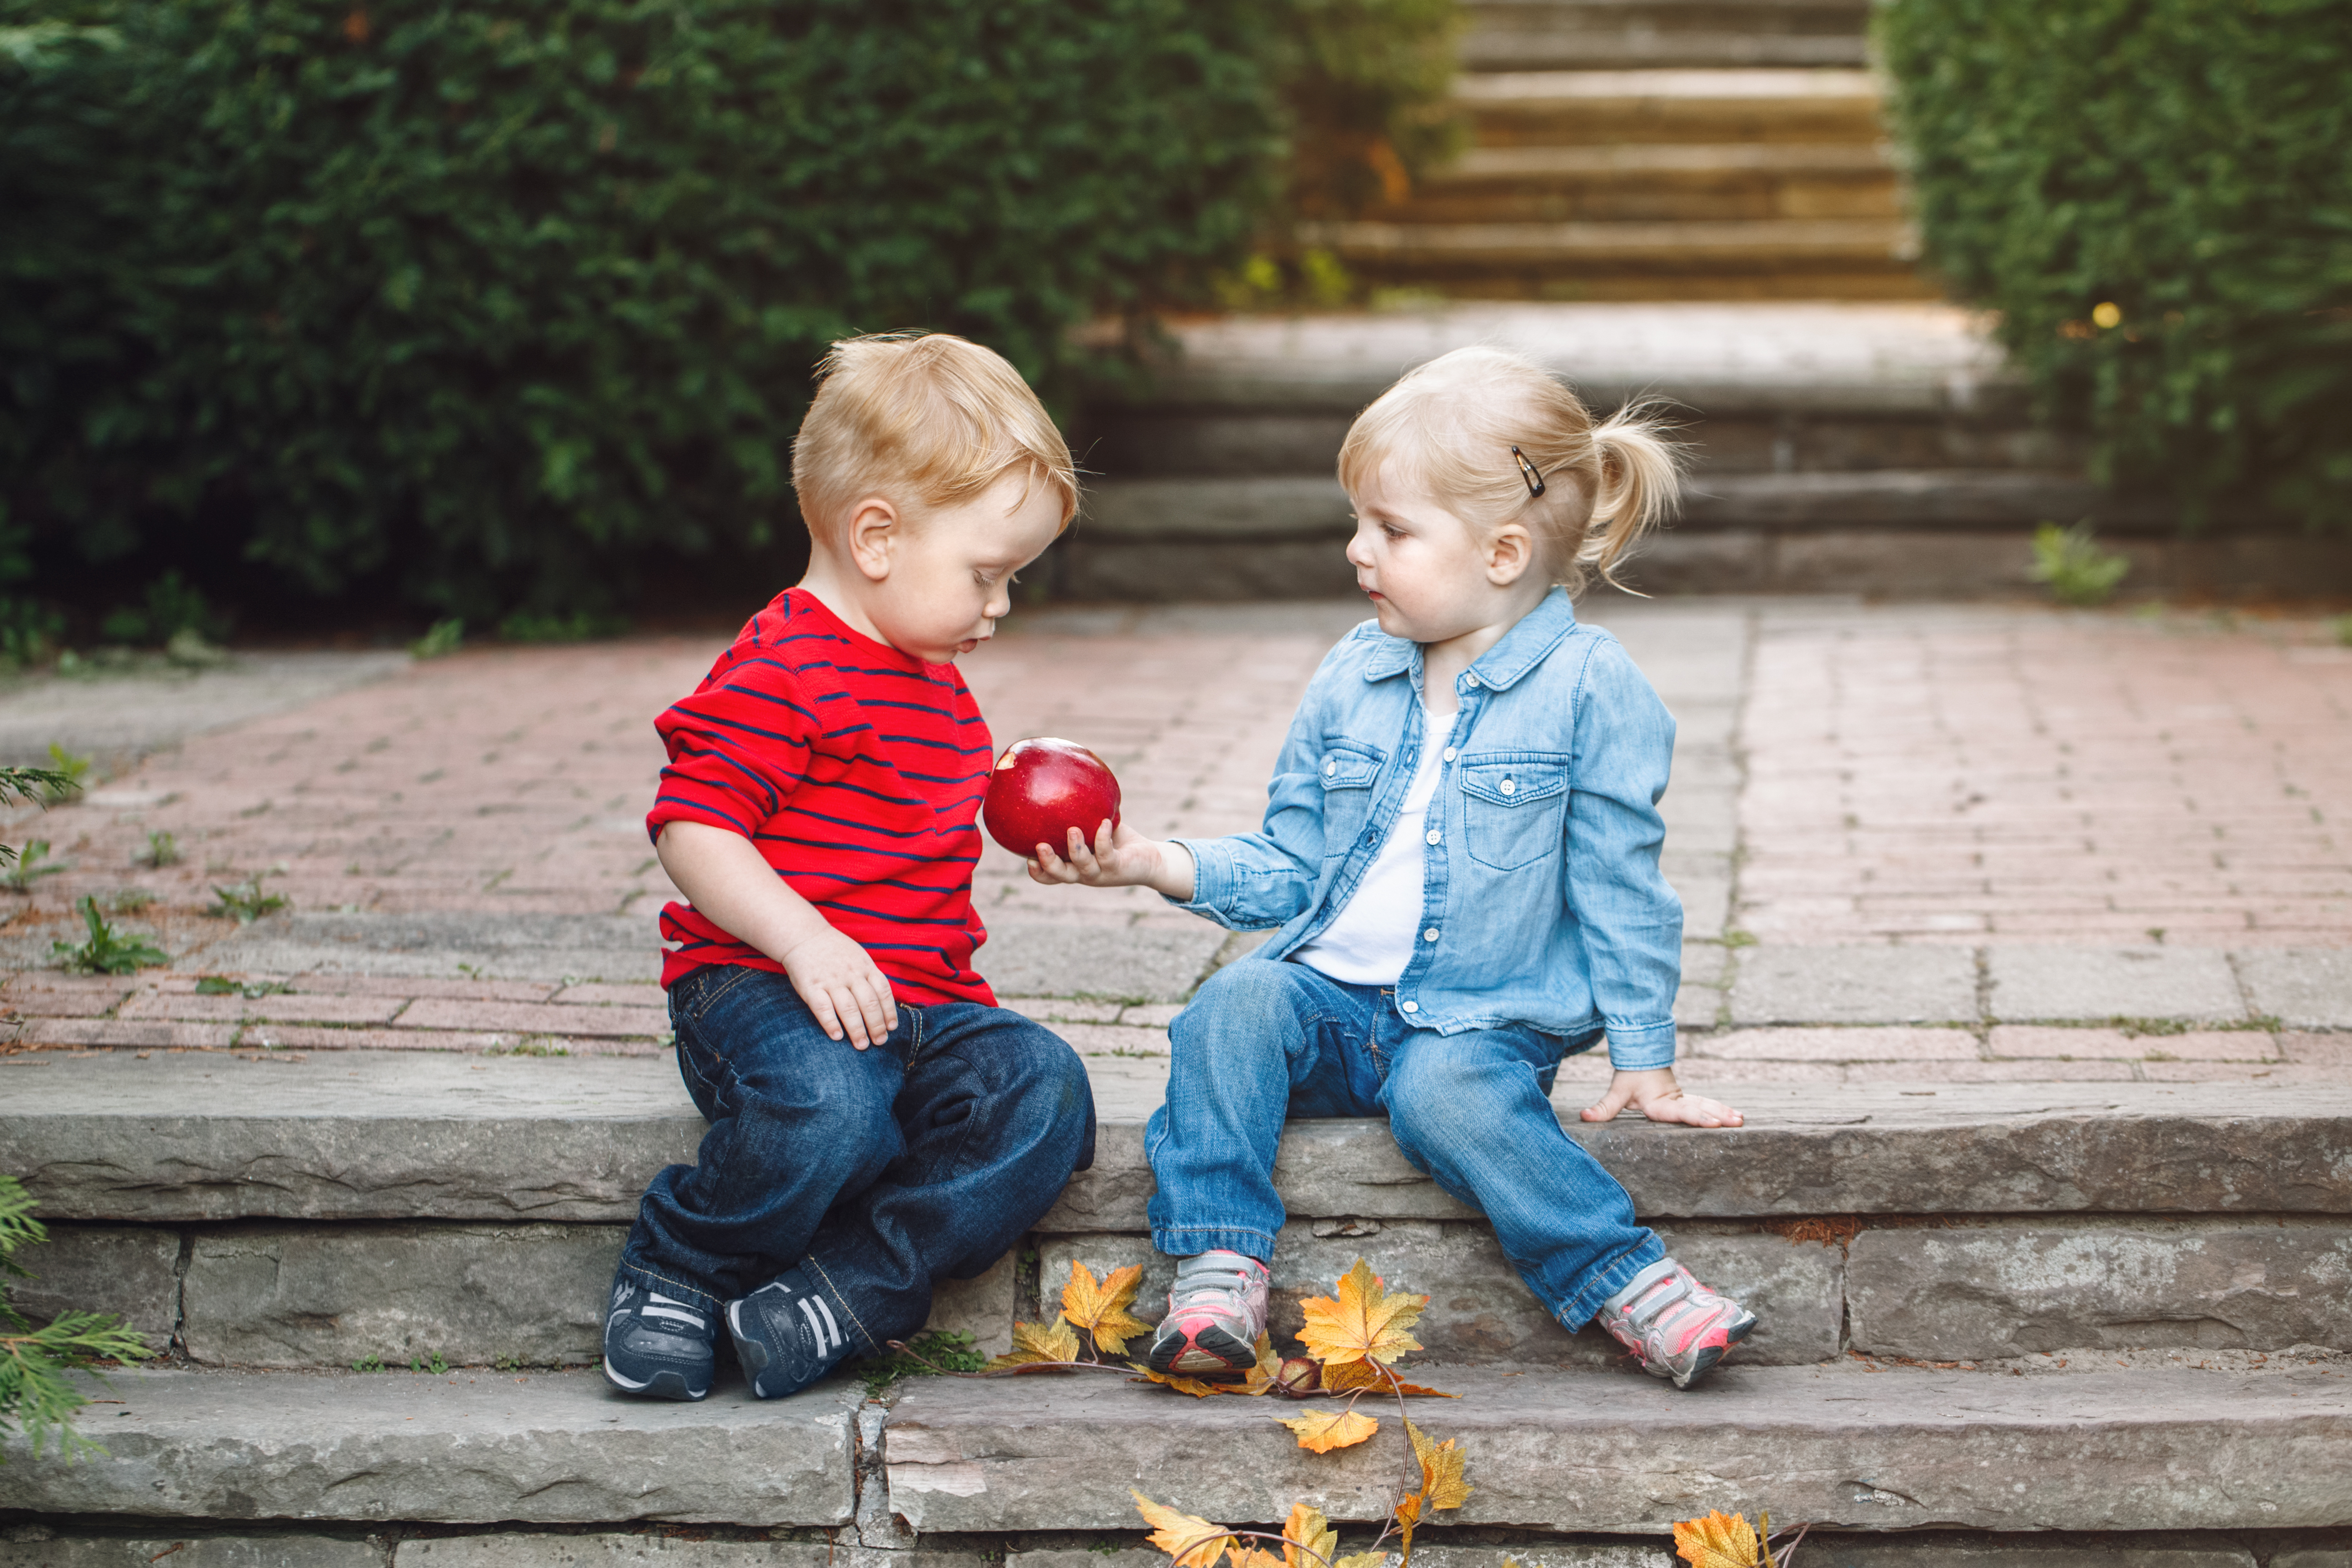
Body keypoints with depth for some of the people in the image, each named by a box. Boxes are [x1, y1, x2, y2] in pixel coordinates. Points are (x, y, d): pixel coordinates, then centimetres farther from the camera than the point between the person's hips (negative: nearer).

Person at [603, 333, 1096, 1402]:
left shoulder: (935, 683, 24)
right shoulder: (784, 670, -9)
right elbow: (692, 826, -17)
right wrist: (802, 936, -28)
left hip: (923, 995, 8)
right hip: (761, 986, -8)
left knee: (1044, 1093, -21)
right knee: (832, 1111, -39)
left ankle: (848, 1294, -22)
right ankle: (675, 1273, -8)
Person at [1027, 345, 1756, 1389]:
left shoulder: (1590, 686, -5)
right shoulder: (1350, 681, 9)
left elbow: (1619, 885, -1)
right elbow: (1291, 865, 15)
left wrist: (1643, 1058, -2)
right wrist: (1159, 865, 0)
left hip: (1480, 1021, -5)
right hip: (1332, 995, 5)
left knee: (1444, 1088, -36)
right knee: (1236, 1003, -26)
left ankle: (1627, 1283, -29)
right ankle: (1217, 1269, -26)